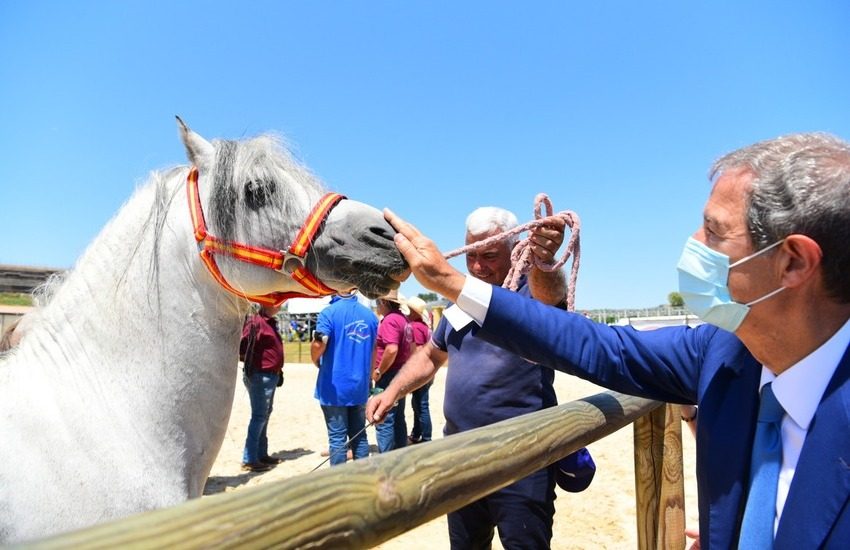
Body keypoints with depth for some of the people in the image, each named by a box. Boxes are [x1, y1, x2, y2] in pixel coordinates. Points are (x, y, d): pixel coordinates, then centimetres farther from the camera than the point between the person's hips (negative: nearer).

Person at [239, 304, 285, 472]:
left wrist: (278, 372, 15)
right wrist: (252, 361, -9)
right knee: (259, 416, -4)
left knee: (264, 415, 16)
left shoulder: (270, 322, 13)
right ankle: (249, 460, 5)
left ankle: (262, 454, 27)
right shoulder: (255, 322, -16)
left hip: (270, 376, 9)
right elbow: (241, 347, -22)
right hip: (259, 376, -9)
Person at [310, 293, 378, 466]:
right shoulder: (370, 315, 7)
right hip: (360, 386, 5)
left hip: (334, 386, -5)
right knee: (359, 435, 14)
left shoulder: (329, 312, -10)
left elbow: (319, 344, -21)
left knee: (337, 437, 3)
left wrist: (316, 361, 0)